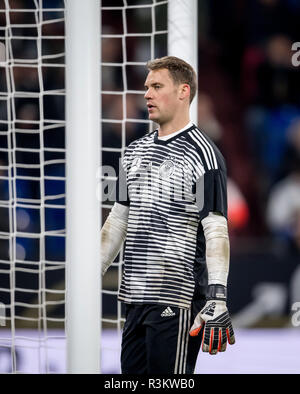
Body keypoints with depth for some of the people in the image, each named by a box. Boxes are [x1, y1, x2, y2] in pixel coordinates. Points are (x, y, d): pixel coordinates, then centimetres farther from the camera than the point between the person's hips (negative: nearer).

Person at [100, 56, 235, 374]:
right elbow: (118, 218, 23)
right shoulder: (135, 151, 15)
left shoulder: (202, 154, -8)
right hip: (135, 297, 8)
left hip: (177, 299, -7)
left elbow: (216, 230, -15)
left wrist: (217, 297, -24)